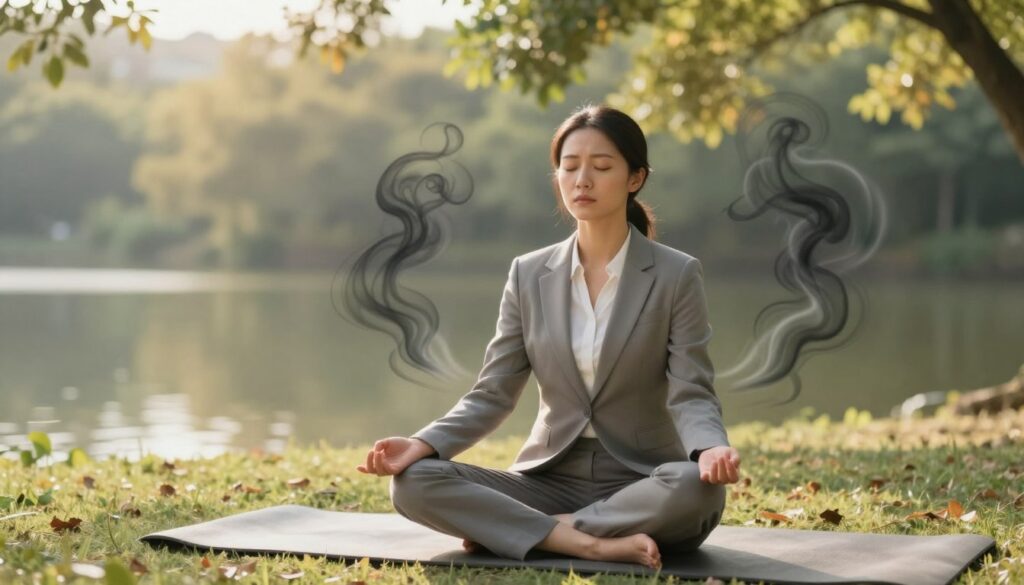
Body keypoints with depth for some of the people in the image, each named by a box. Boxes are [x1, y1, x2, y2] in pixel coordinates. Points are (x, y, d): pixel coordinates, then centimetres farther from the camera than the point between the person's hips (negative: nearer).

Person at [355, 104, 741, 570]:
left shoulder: (676, 275, -4)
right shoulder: (530, 275, 5)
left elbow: (690, 395, -10)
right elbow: (492, 394, 3)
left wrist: (711, 449, -33)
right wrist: (423, 444, -16)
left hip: (641, 483, -2)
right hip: (551, 479, 2)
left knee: (696, 488, -38)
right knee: (414, 482, -21)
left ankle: (518, 530, -23)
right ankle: (590, 542, -28)